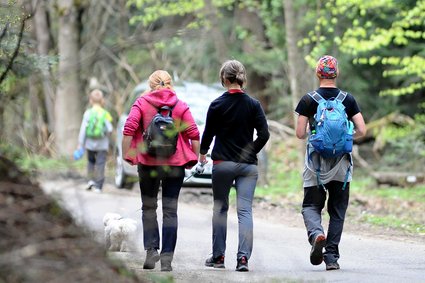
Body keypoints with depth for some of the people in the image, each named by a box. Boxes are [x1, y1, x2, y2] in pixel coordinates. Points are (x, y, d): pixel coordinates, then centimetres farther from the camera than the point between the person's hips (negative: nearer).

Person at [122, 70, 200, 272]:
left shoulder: (141, 103, 2)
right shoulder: (181, 106, 4)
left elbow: (129, 129, -9)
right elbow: (194, 134, -4)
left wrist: (127, 155, -3)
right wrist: (194, 159, 5)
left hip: (148, 163, 0)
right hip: (175, 164, 0)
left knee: (148, 208, 15)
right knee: (170, 211, 4)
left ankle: (151, 250, 0)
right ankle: (167, 258, -1)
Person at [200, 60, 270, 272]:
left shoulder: (217, 105, -5)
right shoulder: (253, 104, -2)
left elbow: (208, 133, 4)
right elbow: (264, 134, -5)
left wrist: (202, 153, 22)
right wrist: (250, 152, 10)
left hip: (222, 164, -1)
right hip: (248, 165, 1)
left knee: (220, 208, 13)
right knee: (245, 210, -2)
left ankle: (218, 256, 18)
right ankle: (243, 257, -15)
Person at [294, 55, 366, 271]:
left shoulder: (308, 100, -3)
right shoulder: (348, 100, 1)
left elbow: (300, 134, -5)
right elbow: (362, 131, -2)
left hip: (316, 162, -1)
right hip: (341, 163, 1)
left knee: (311, 205, 7)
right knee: (337, 210, 9)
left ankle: (316, 233, -24)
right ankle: (332, 257, 5)